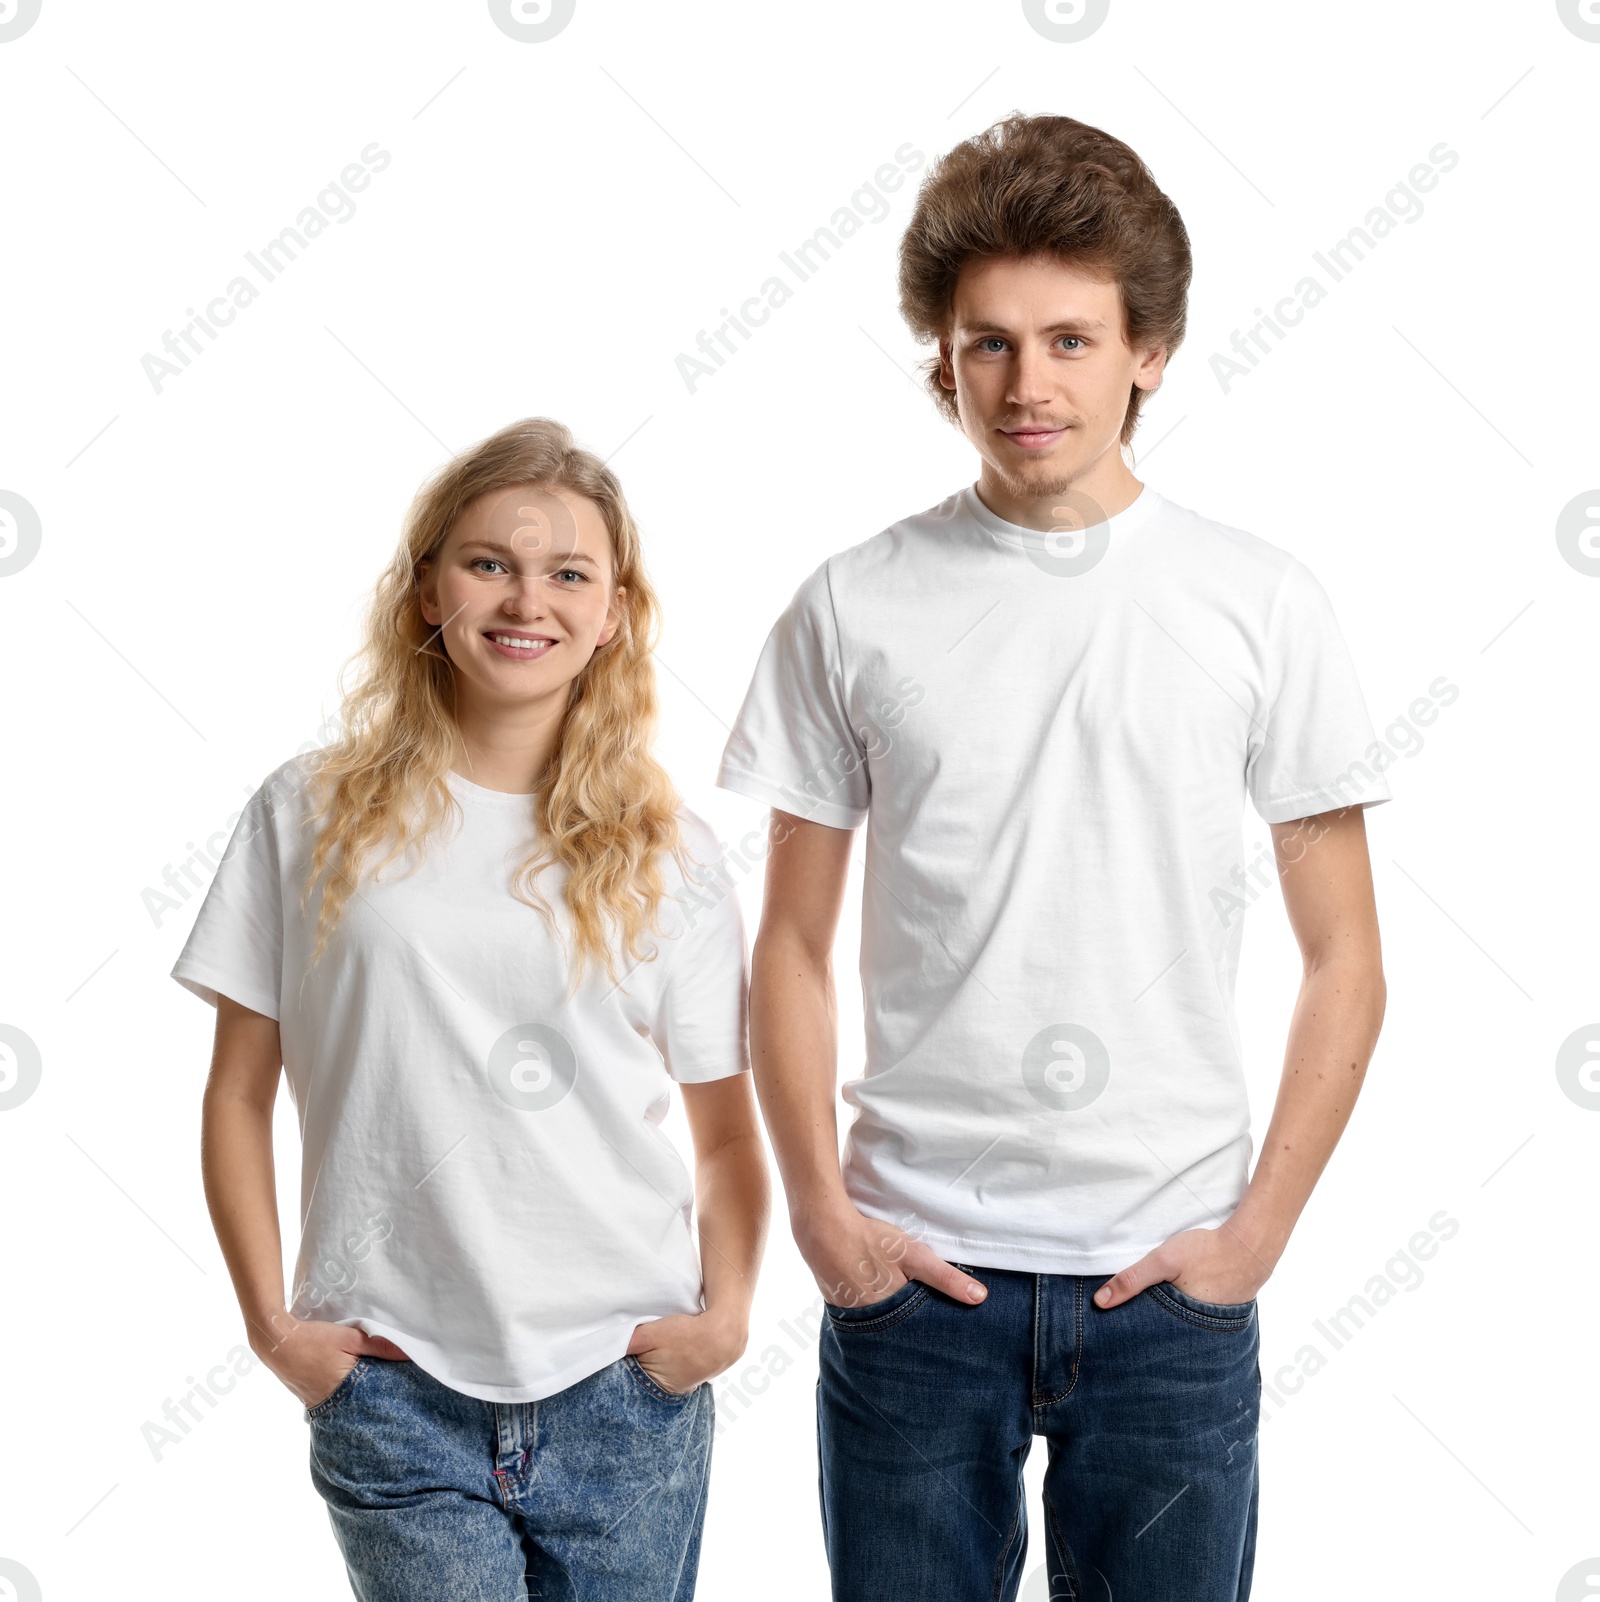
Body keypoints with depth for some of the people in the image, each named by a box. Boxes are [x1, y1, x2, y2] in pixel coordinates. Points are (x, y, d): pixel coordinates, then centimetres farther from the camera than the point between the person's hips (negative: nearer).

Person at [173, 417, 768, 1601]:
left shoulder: (666, 852, 3)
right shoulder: (313, 816, 1)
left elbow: (726, 1128, 7)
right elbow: (240, 1092, 5)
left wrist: (727, 1310, -5)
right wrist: (270, 1318, -1)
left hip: (622, 1388, 1)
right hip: (395, 1389, -1)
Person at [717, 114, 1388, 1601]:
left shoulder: (1259, 603, 0)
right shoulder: (853, 609, 1)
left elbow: (1344, 960, 2)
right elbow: (792, 947, 5)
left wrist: (1259, 1225, -4)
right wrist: (821, 1210, -3)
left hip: (1168, 1274, 0)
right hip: (914, 1263, 0)